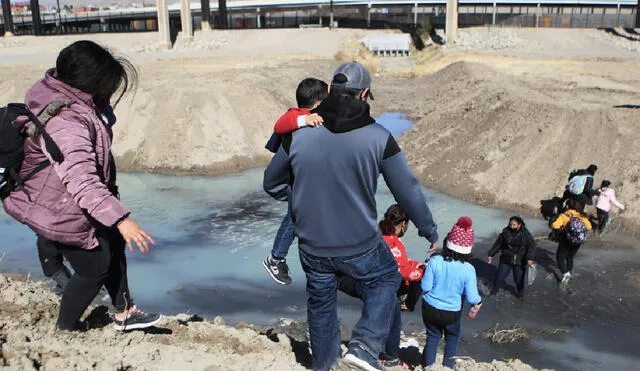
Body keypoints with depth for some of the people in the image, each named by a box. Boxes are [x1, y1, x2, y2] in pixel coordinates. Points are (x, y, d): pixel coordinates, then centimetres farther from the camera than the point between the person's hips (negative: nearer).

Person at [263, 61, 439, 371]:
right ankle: (364, 346, 14)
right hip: (361, 247, -2)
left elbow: (272, 183, 4)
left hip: (312, 247, 3)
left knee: (320, 303, 26)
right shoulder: (378, 137, -15)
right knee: (386, 278, 28)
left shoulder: (299, 134, -9)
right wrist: (429, 230, 8)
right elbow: (408, 190, -7)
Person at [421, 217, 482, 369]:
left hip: (430, 308, 1)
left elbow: (425, 287, -14)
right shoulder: (468, 269, -21)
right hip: (451, 312, -1)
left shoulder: (435, 261, -20)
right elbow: (472, 297, -15)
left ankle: (428, 366, 32)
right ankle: (447, 366, 34)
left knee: (432, 337, 22)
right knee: (452, 338, 27)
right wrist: (479, 302, 8)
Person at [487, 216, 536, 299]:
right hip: (506, 260, 1)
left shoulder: (526, 234, -9)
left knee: (519, 279, 9)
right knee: (500, 276, 7)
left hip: (520, 261, -1)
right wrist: (491, 255, 3)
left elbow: (532, 246, -14)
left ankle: (520, 292, 35)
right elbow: (498, 244, 2)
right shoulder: (506, 232, -6)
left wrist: (530, 258, -26)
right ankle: (494, 290, 29)